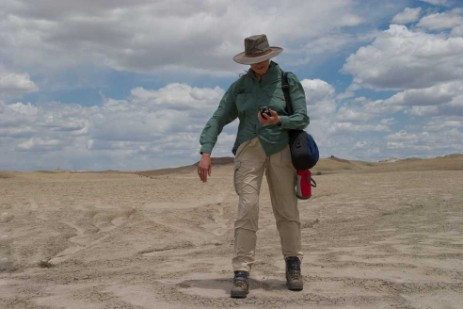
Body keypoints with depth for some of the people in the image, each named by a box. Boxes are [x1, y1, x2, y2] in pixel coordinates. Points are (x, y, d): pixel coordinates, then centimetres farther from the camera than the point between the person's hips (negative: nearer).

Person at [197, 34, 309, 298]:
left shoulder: (288, 81, 0)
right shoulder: (240, 86, 6)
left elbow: (303, 119, -5)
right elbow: (218, 119, 2)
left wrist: (278, 120, -26)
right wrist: (206, 153, -11)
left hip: (281, 149, 0)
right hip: (250, 149, 1)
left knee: (287, 209, 4)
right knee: (247, 207, -14)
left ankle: (293, 264, 22)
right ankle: (242, 273, -13)